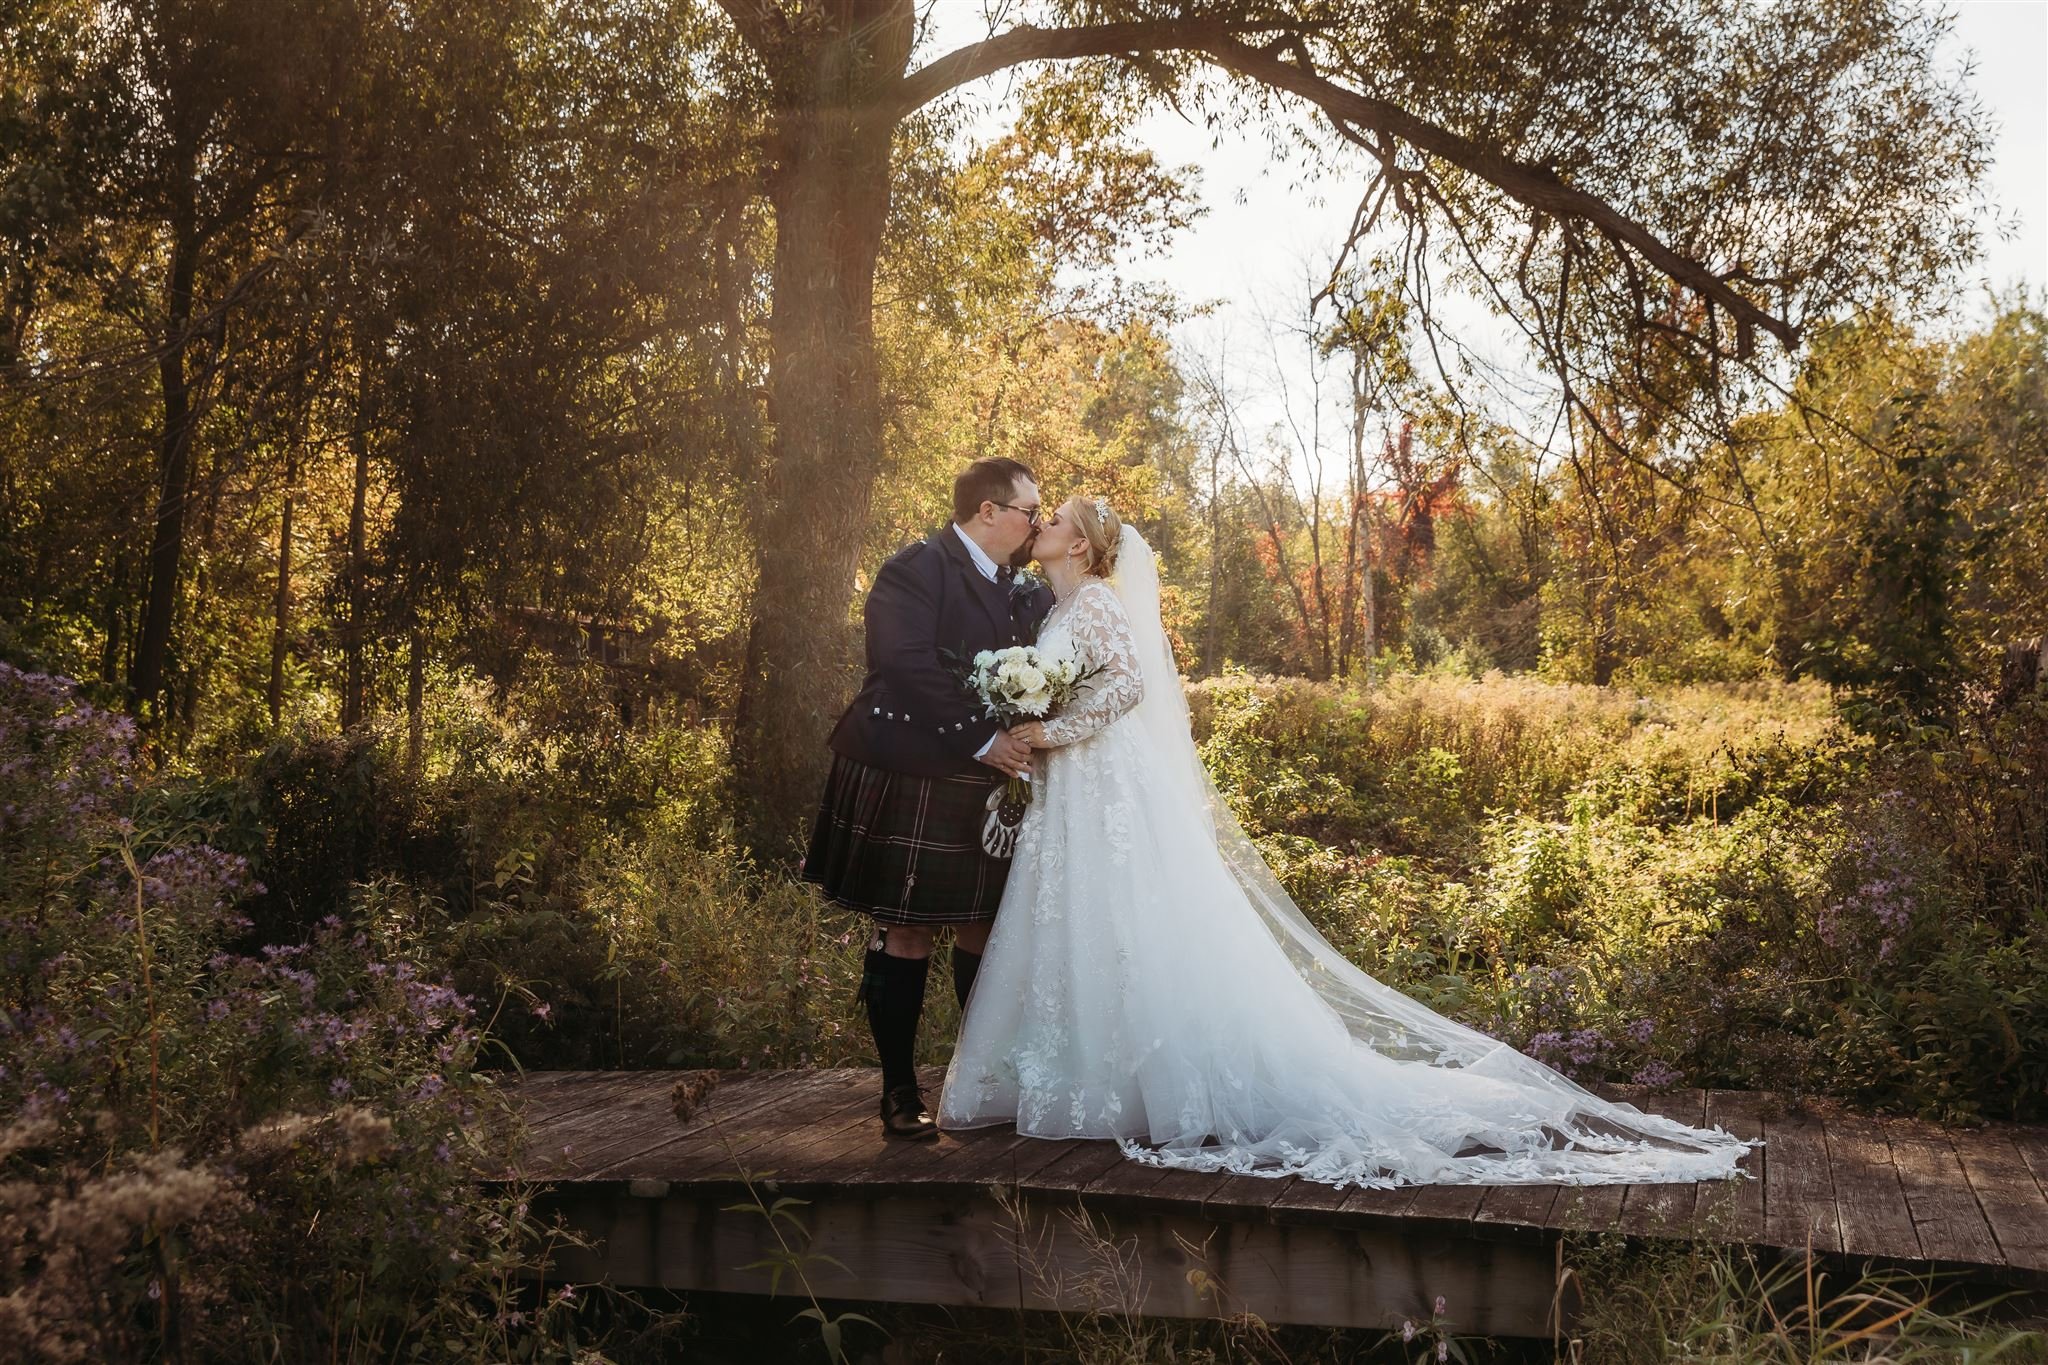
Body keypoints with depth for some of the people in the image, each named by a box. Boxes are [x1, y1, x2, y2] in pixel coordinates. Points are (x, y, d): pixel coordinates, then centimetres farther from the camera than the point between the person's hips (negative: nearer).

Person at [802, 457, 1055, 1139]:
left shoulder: (1024, 591, 13)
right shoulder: (918, 567, -11)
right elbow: (910, 665, -21)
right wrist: (982, 740, -21)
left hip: (984, 786, 7)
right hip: (908, 779, -7)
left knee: (983, 929, 11)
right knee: (906, 932, 0)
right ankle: (899, 1090, 10)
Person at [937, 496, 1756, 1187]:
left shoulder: (1092, 601, -10)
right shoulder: (1056, 612, 19)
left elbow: (1128, 683, -25)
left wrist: (1049, 732, -20)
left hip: (1114, 804, -10)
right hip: (1077, 804, 10)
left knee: (1151, 951, -8)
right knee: (1087, 951, 9)